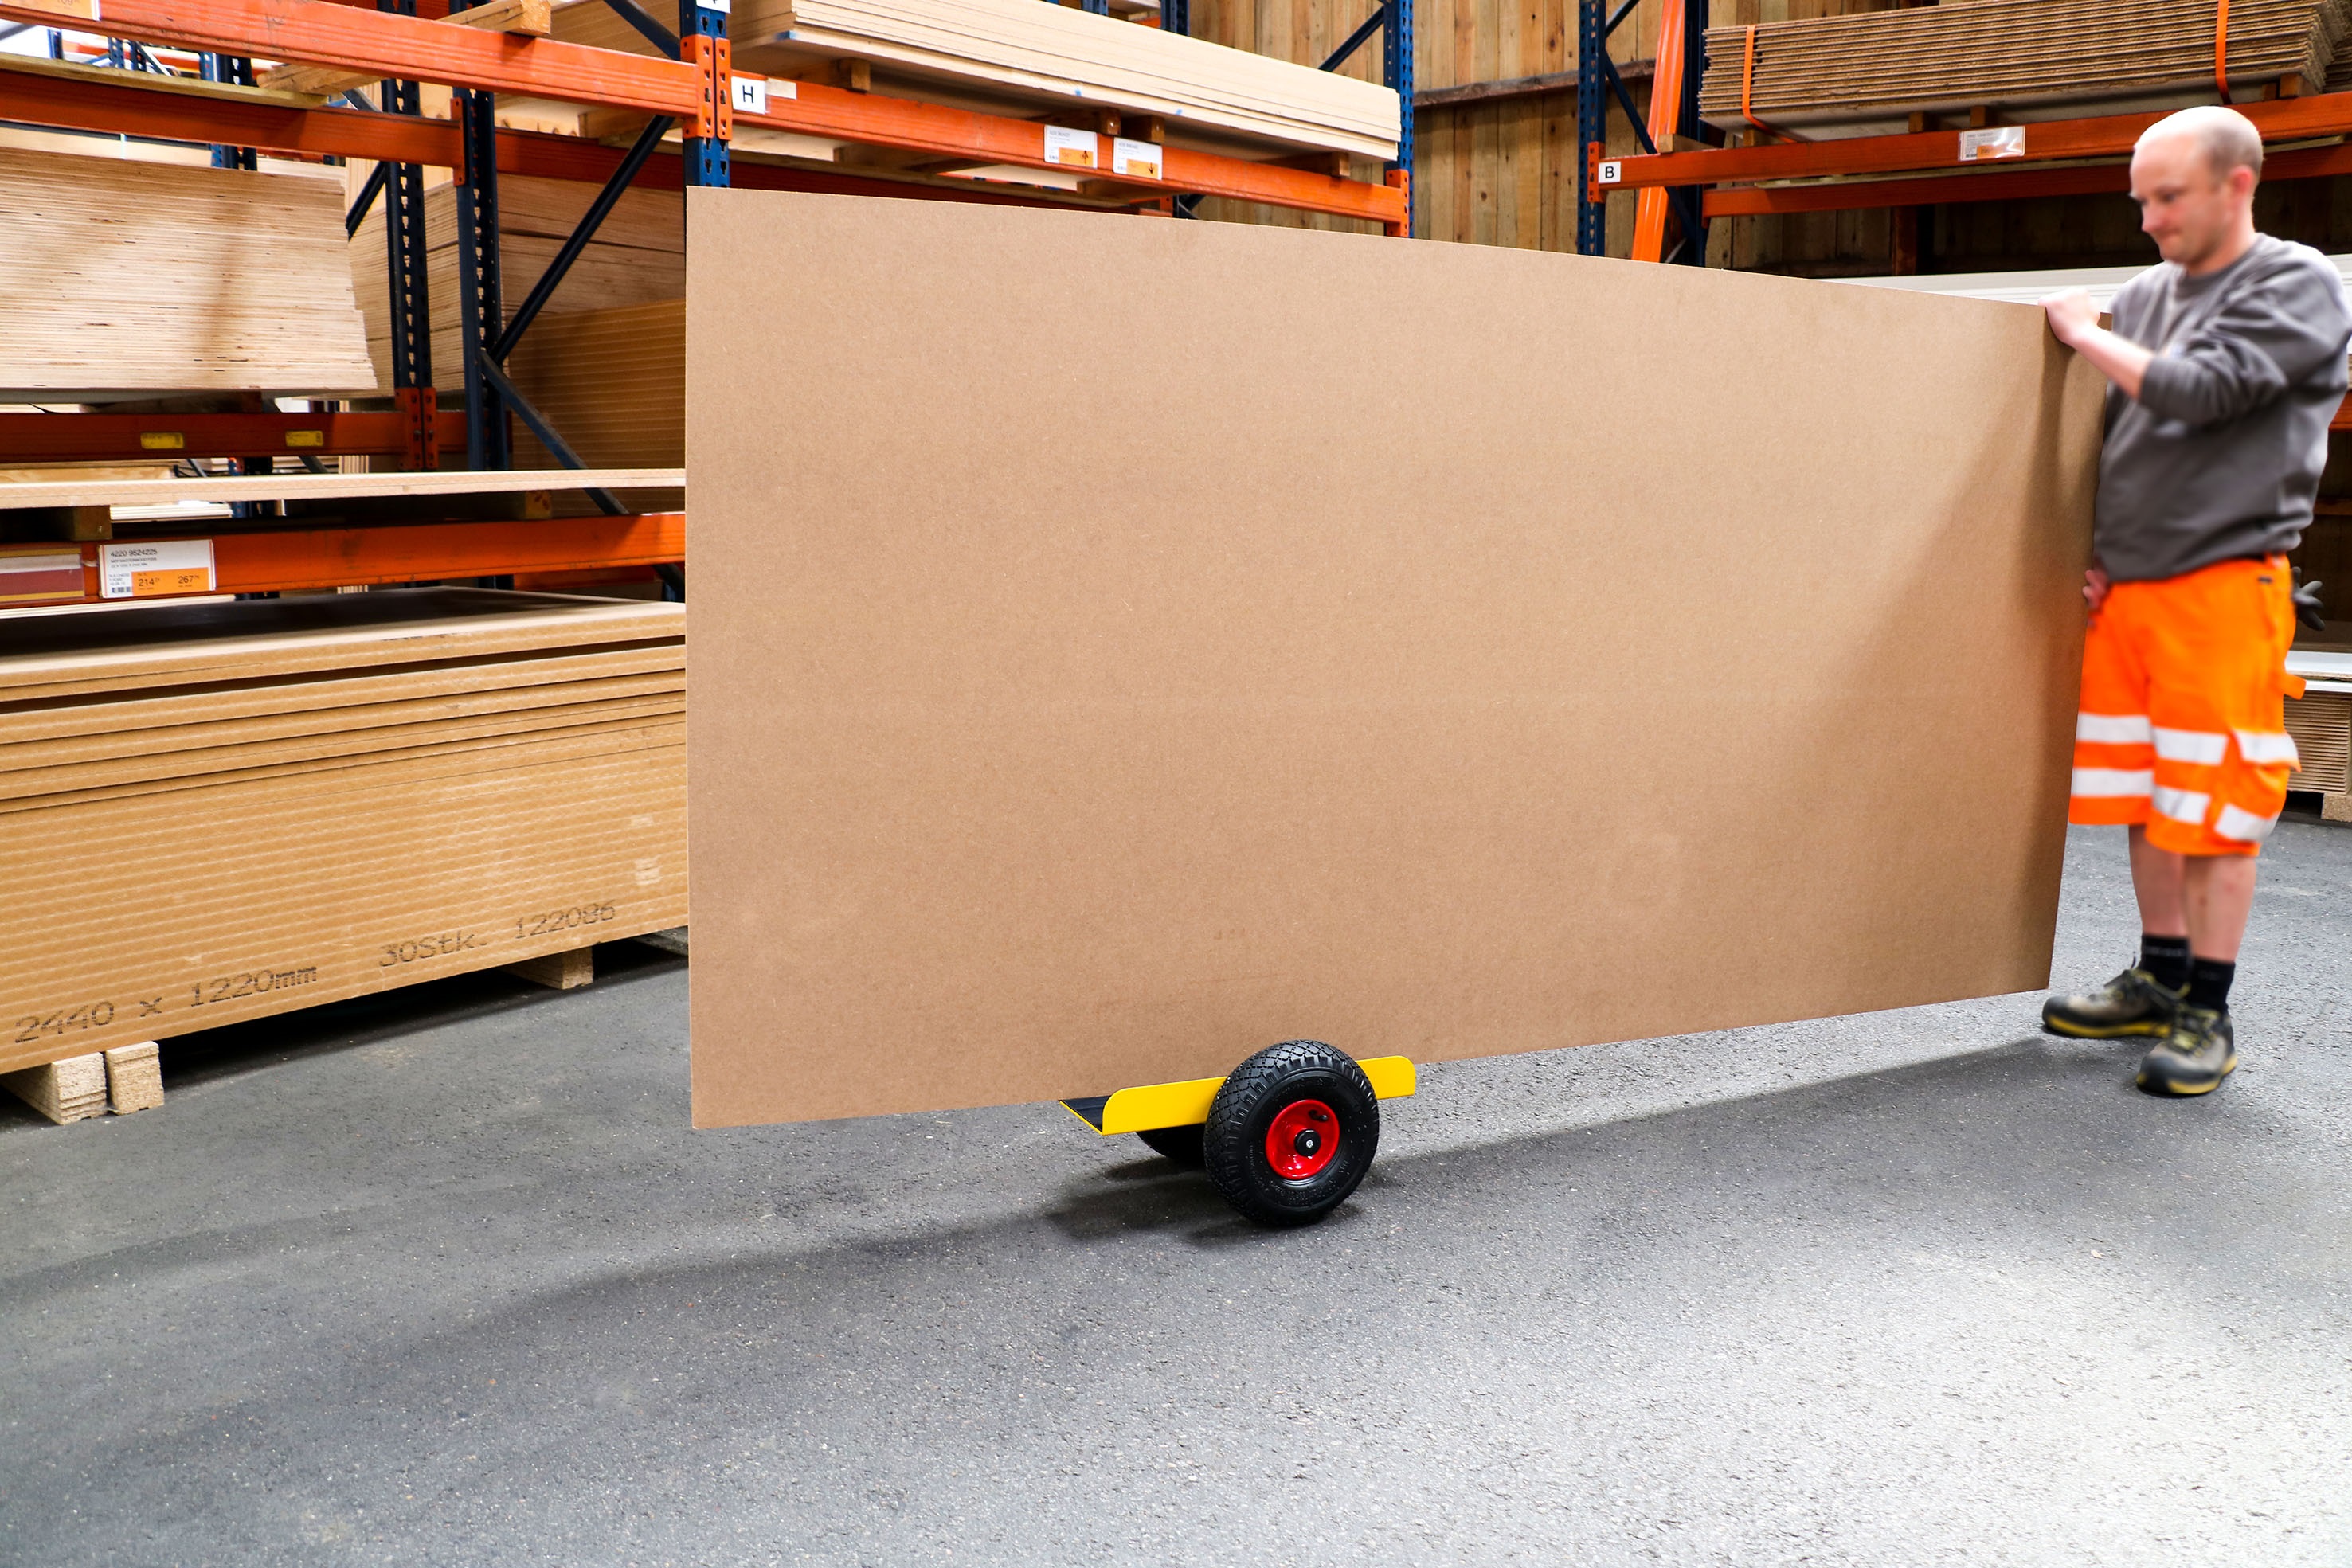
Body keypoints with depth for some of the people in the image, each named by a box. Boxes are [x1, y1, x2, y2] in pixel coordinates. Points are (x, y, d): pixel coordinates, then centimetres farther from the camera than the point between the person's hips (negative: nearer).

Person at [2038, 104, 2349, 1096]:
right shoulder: (2143, 296, 15)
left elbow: (2197, 392, -18)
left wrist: (2081, 336, -4)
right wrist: (2092, 555, 11)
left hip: (2223, 586, -6)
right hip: (2125, 588, 6)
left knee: (2213, 813, -4)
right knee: (2143, 798, 11)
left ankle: (2208, 1015, 5)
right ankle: (2160, 981, 23)